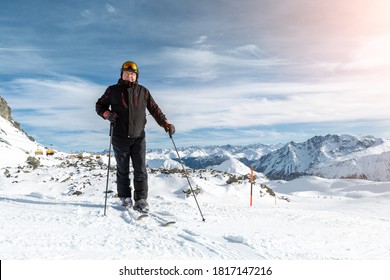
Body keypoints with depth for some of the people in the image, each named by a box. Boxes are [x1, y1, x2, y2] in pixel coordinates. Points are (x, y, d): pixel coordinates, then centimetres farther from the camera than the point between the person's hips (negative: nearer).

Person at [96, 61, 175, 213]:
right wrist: (107, 113, -9)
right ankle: (125, 198, 23)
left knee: (140, 170, -3)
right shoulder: (113, 90, 5)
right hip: (120, 138, 0)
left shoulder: (143, 91, 7)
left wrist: (165, 123, -3)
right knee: (123, 170, 9)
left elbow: (154, 109, 10)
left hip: (138, 138, 0)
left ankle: (141, 200, 4)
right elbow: (99, 105, 14)